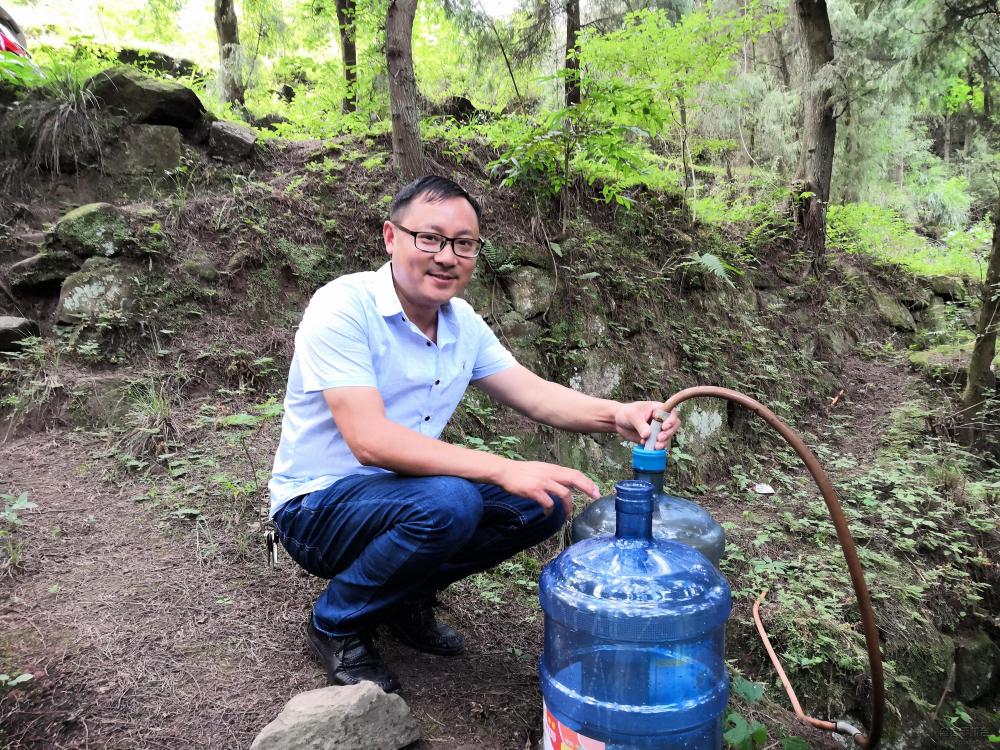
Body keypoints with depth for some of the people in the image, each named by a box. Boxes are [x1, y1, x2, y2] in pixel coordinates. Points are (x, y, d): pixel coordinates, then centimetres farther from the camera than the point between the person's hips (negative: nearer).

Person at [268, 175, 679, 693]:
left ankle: (407, 596, 11)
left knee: (544, 505, -6)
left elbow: (535, 395, 0)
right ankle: (336, 623, -6)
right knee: (447, 503, -34)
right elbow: (370, 440, -32)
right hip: (317, 506, -7)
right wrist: (505, 470, -38)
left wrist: (616, 415, -21)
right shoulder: (343, 307, -23)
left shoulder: (462, 322, 0)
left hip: (407, 495, 7)